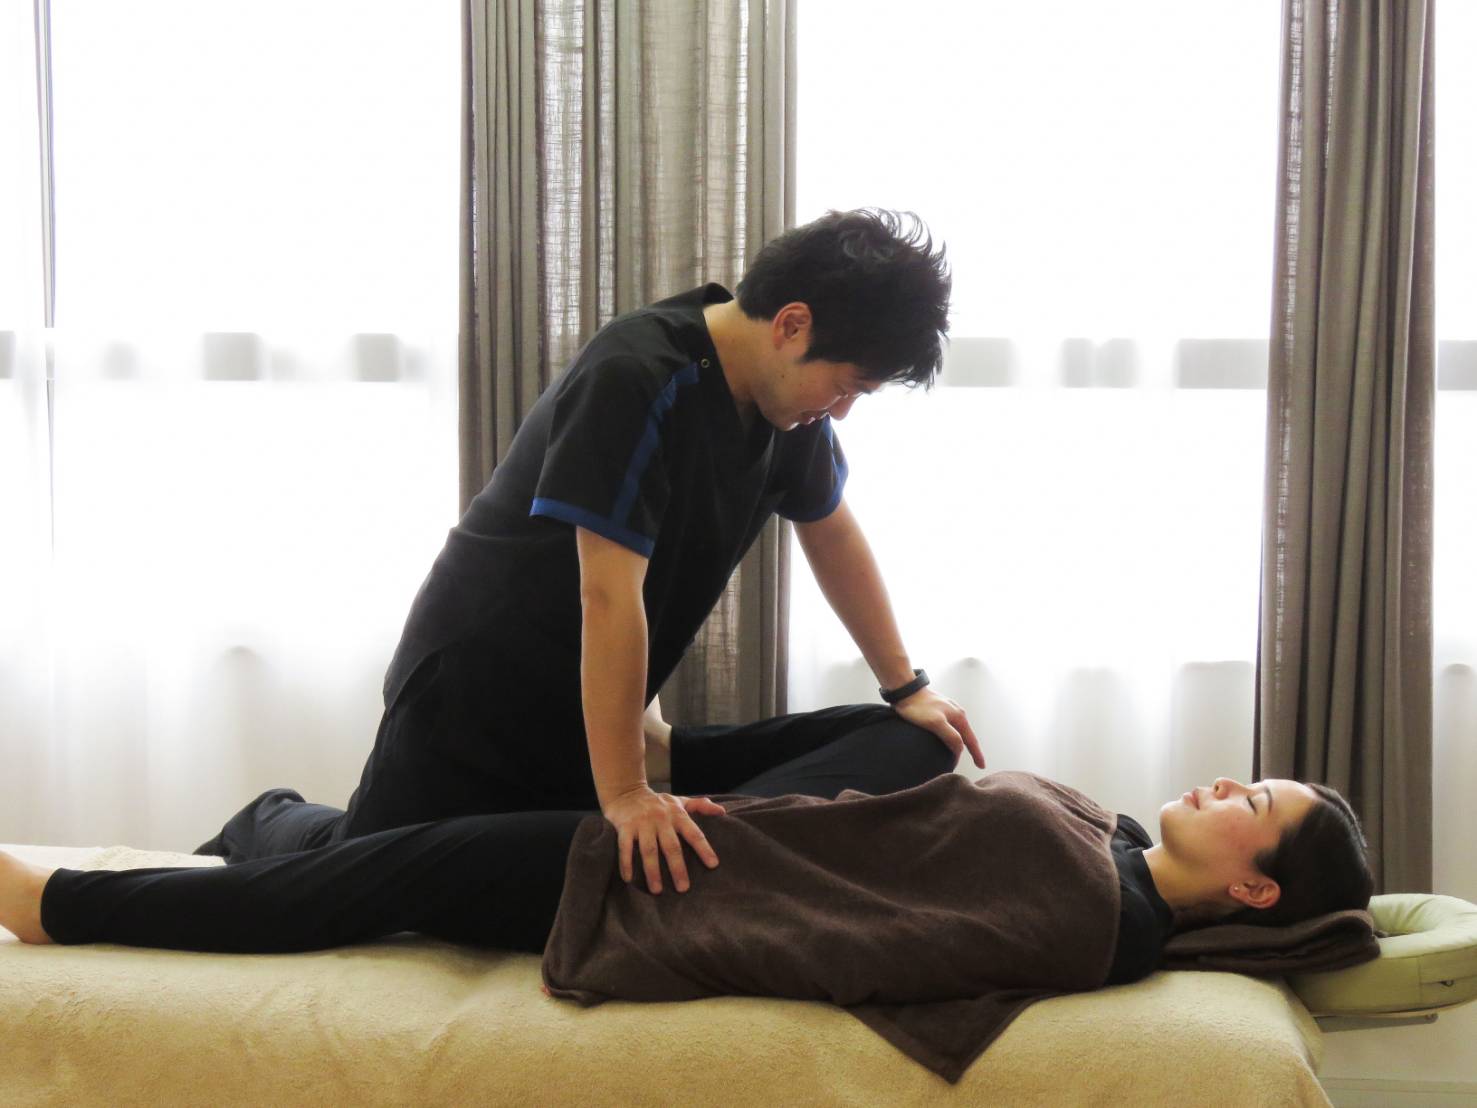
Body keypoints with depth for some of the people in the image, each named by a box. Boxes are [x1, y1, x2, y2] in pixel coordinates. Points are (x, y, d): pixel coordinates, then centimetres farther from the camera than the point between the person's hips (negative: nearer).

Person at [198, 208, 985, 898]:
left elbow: (832, 534, 12)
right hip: (474, 687, -7)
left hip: (596, 703, 7)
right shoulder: (635, 381, -29)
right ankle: (272, 828, 31)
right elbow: (609, 597, -33)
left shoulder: (786, 394, -5)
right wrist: (623, 796, -33)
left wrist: (904, 686, 13)